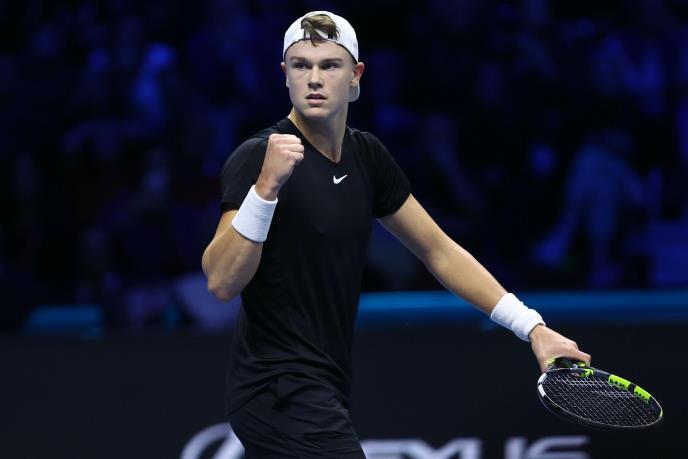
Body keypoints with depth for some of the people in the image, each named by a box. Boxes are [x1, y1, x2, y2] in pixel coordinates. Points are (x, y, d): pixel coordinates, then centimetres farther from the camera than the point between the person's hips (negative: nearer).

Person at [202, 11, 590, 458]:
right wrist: (265, 186, -36)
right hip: (281, 392, -8)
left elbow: (440, 252, 15)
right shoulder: (256, 159, -14)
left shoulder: (368, 157, 8)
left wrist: (532, 326, 7)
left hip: (322, 396, 8)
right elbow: (221, 282, -24)